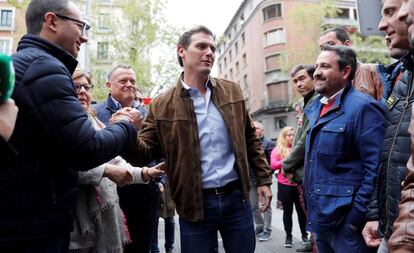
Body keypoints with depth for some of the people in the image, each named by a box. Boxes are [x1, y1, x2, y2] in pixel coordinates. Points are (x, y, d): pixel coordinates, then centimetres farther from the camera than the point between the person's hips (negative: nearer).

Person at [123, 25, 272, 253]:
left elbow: (250, 139, 10)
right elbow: (144, 151, -5)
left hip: (236, 197, 3)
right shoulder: (162, 105, -4)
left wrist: (263, 179, 7)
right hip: (195, 205, -2)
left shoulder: (232, 91, 5)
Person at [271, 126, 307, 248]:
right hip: (285, 185, -1)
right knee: (288, 211, 9)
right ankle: (288, 236, 21)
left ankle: (304, 234, 29)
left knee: (301, 210, 10)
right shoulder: (277, 150, 2)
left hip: (298, 184, 2)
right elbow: (273, 165, -8)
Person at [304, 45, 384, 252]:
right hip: (318, 217, 7)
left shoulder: (363, 107, -14)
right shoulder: (314, 108, 9)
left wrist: (357, 217, -18)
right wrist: (310, 208, 14)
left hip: (344, 220, -7)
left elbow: (374, 168, -18)